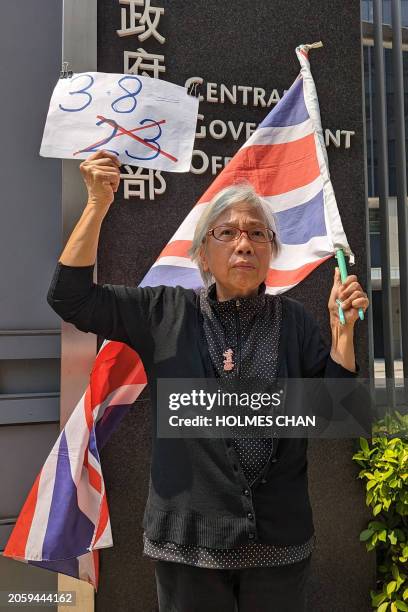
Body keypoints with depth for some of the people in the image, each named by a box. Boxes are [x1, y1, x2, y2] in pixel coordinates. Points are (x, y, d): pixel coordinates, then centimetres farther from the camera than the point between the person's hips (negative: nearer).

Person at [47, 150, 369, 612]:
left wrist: (342, 328, -13)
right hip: (188, 538, -1)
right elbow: (69, 297, -8)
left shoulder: (293, 321, -1)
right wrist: (98, 205, -17)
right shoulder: (167, 313, -3)